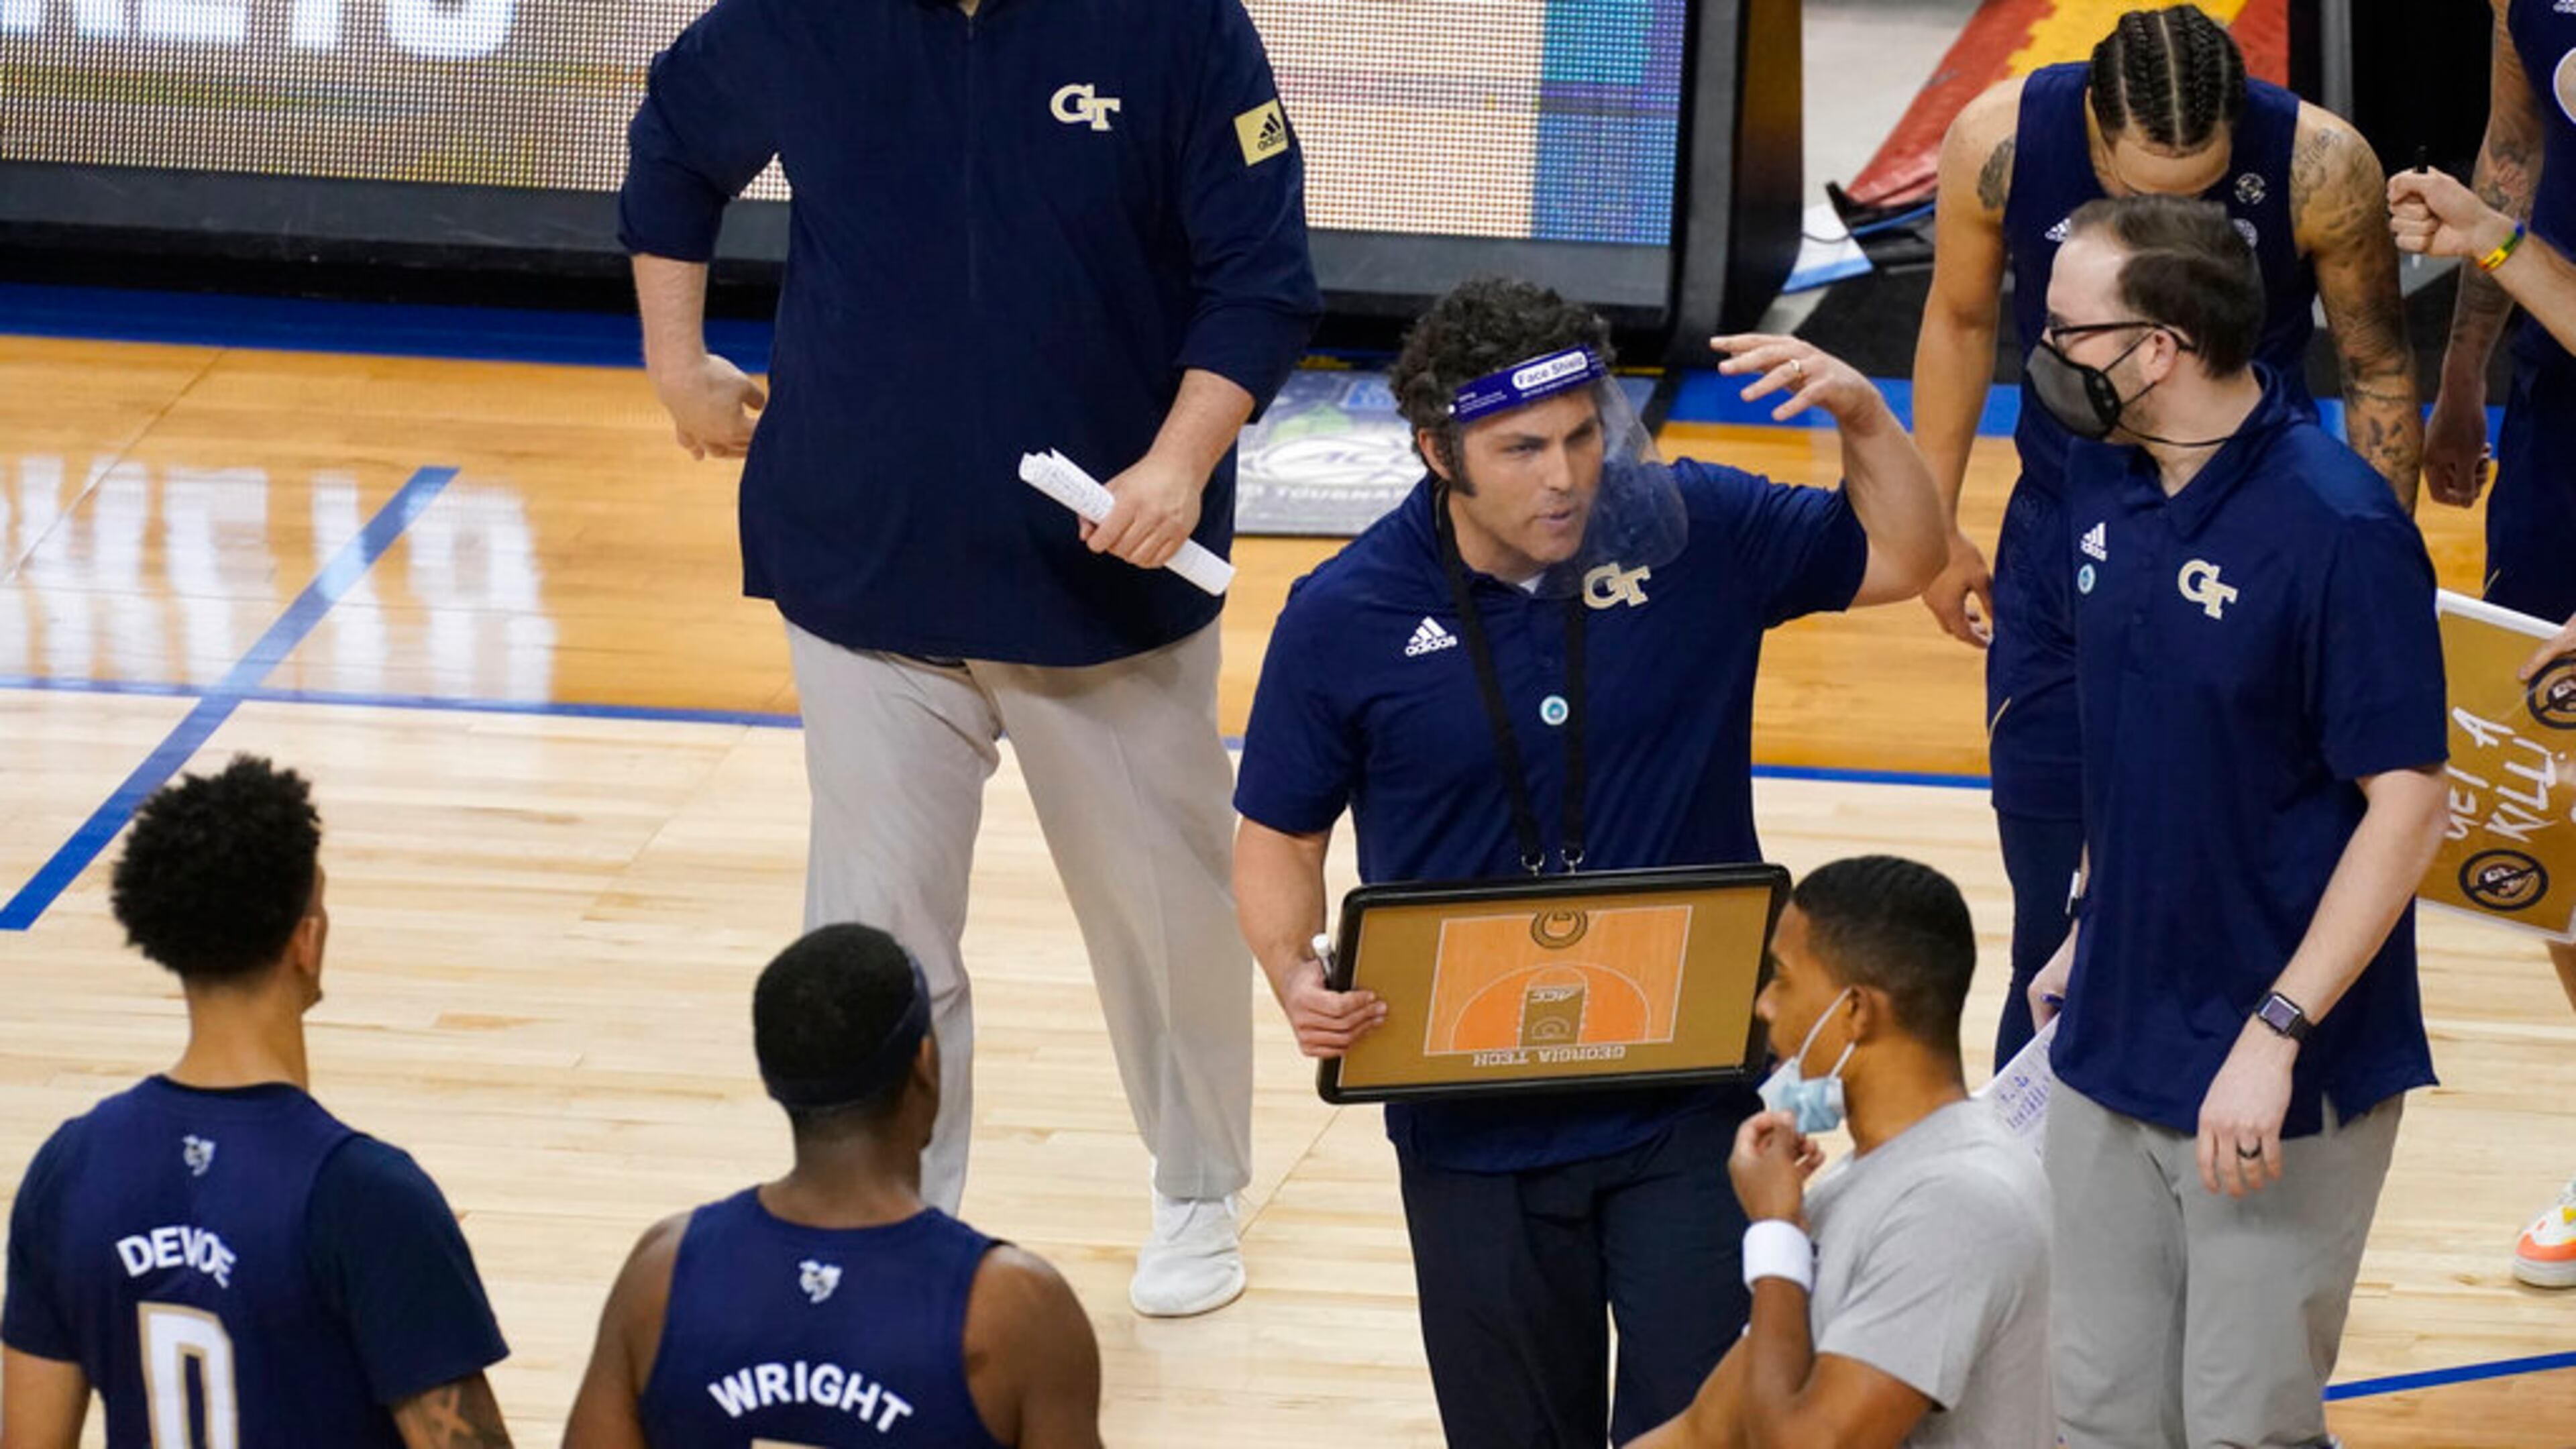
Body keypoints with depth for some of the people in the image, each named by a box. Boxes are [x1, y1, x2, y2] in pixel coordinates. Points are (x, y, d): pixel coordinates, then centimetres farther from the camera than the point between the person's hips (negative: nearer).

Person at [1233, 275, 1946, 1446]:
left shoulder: (1693, 532, -5)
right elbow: (1278, 840, 3)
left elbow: (1899, 557, 8)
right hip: (1475, 1126, 0)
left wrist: (1863, 416, -11)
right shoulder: (1344, 618, -7)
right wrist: (1300, 979, -16)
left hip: (1689, 1113, 0)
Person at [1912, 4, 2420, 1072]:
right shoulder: (2000, 142, -20)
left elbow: (2379, 372, -7)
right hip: (2062, 540, 2)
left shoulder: (2321, 168, -25)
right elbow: (1961, 320, 1)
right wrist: (1935, 531, 7)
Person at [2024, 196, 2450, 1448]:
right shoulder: (2106, 480, 4)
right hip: (2111, 1057, 7)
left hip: (2283, 1080, -7)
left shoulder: (2337, 531, -19)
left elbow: (2407, 806, -19)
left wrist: (2276, 1037, -22)